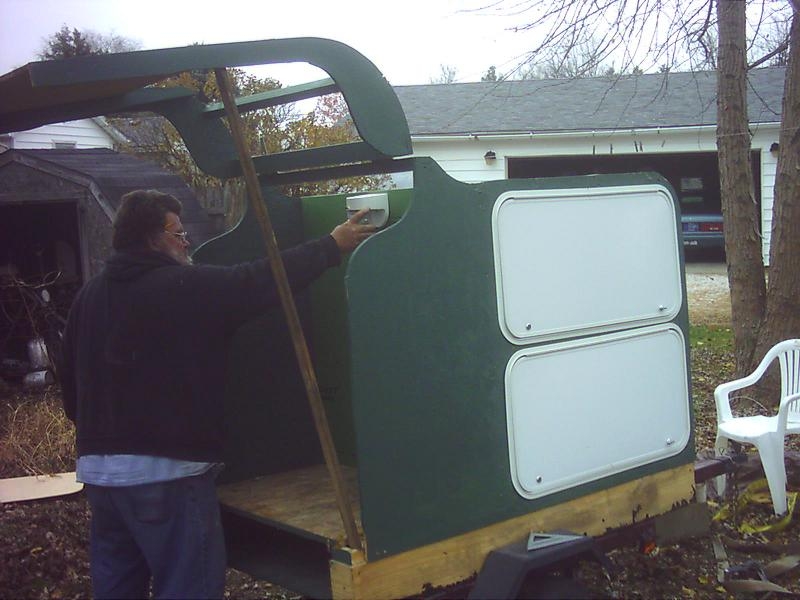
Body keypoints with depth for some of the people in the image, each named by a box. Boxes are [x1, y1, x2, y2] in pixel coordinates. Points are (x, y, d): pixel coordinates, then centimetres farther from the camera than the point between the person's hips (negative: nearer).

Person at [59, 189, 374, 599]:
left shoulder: (89, 296, 10)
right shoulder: (187, 286, -11)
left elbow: (71, 381, 16)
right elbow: (266, 280, -9)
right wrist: (333, 245, 1)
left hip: (97, 468, 8)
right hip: (166, 471, -8)